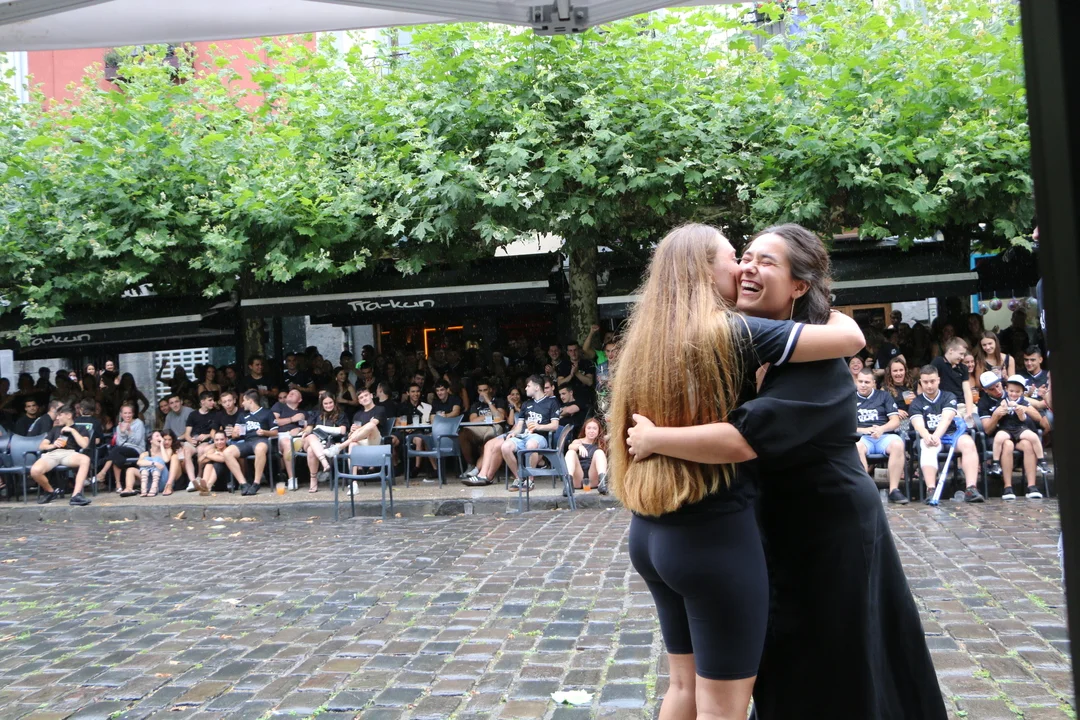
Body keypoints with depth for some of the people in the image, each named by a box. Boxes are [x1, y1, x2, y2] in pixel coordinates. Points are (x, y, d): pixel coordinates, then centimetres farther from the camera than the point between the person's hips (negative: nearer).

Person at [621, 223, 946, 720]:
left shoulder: (817, 360, -24)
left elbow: (745, 439, -37)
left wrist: (654, 440, -27)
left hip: (833, 537, -7)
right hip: (778, 532, 8)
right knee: (784, 678, 21)